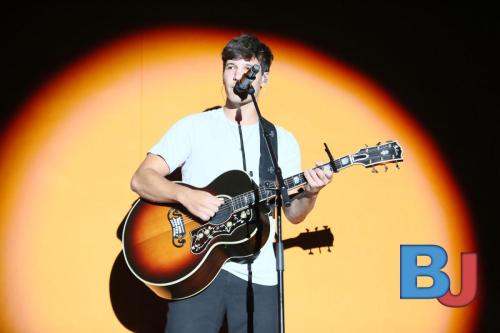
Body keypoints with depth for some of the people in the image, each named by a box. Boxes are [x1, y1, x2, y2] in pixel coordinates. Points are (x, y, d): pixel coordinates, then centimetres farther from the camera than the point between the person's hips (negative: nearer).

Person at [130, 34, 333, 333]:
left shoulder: (283, 141, 11)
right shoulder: (194, 127, 3)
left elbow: (293, 214, 12)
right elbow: (141, 179, -4)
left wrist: (309, 194, -10)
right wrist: (185, 195, -21)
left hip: (257, 275, 3)